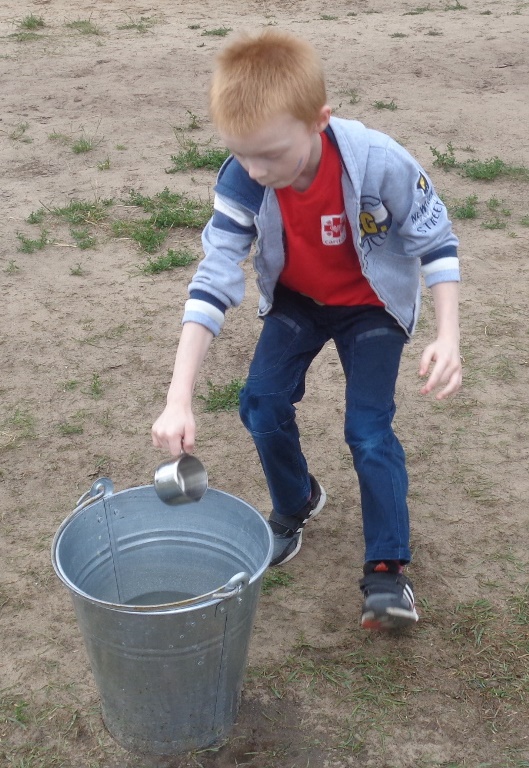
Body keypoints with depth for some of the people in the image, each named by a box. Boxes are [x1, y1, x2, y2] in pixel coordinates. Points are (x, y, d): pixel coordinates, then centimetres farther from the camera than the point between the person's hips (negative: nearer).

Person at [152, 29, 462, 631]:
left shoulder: (378, 164, -34)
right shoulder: (241, 183, -27)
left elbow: (435, 241, -18)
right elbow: (214, 280, -28)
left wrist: (447, 338, -27)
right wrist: (179, 399, -36)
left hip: (372, 303, -3)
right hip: (297, 300, 3)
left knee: (368, 428, -13)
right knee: (262, 402, -10)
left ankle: (386, 570, 2)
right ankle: (295, 504, 21)